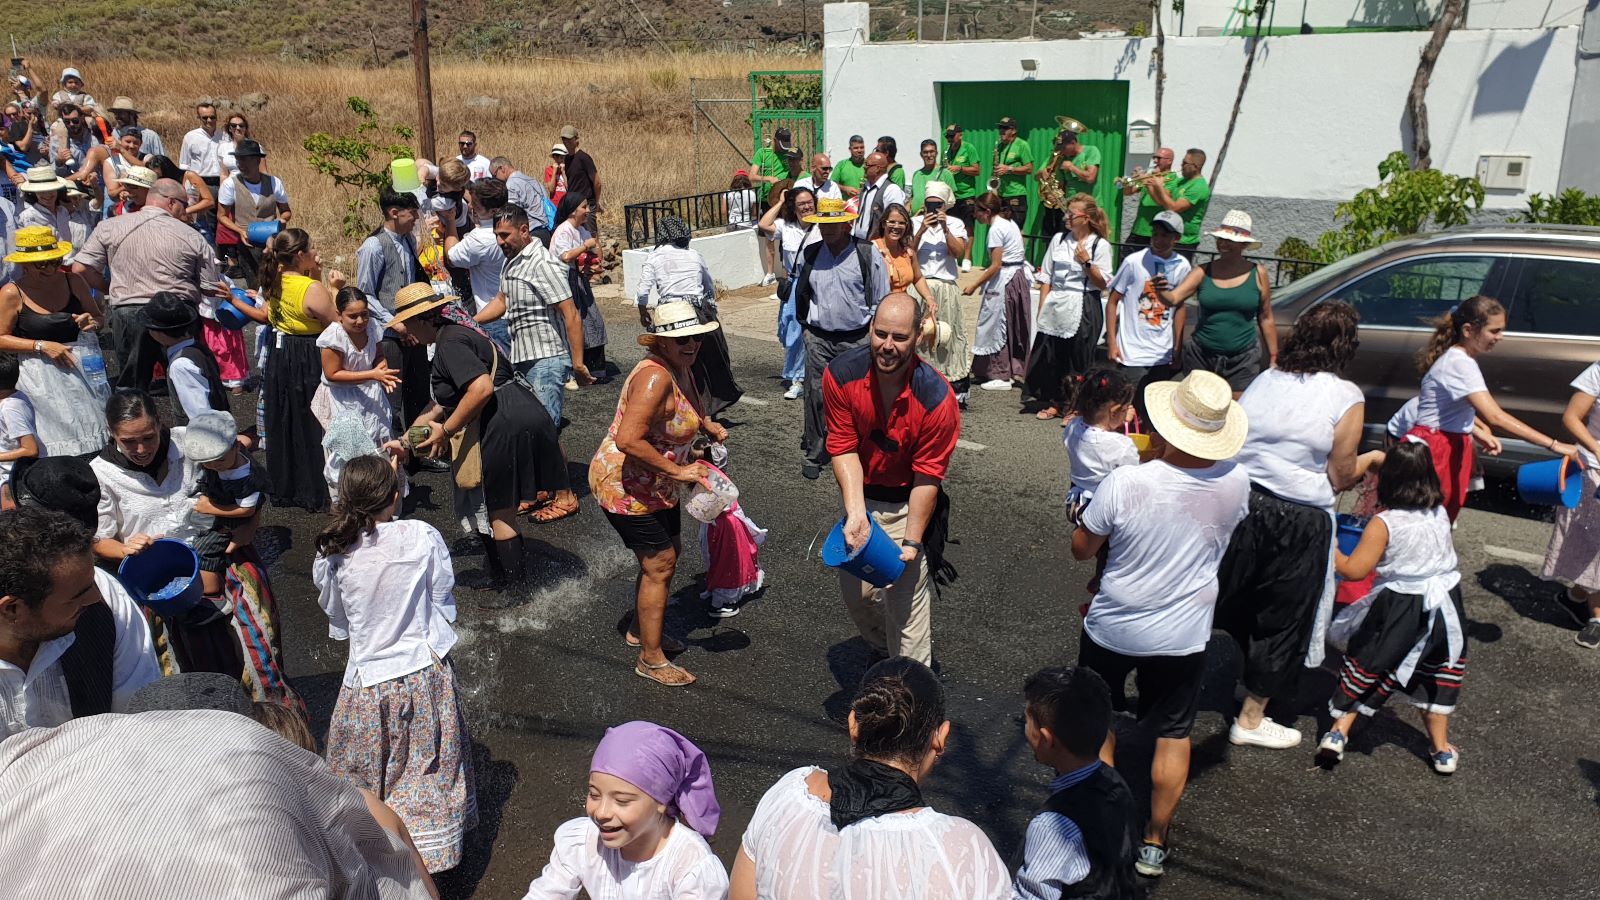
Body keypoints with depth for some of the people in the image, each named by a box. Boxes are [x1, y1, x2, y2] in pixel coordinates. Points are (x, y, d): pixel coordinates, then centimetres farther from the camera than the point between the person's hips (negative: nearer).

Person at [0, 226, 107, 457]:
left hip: (80, 367, 3)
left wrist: (92, 323, -7)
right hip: (40, 375, -3)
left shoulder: (72, 282, 3)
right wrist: (41, 346, -14)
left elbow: (98, 318, 16)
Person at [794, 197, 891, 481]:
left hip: (857, 339, -3)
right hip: (818, 338, 3)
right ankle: (814, 454, 15)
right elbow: (801, 293, 19)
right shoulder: (809, 254, 6)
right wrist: (806, 325, 13)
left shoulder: (868, 254, -5)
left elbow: (882, 300, 1)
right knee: (816, 395, 4)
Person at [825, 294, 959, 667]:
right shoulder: (841, 374, -18)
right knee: (854, 589, 13)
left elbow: (927, 478, -18)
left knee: (908, 598, -5)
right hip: (859, 495, 4)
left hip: (906, 503, -3)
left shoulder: (937, 398, -26)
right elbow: (844, 449, -14)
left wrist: (912, 541, -19)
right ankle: (883, 652, 43)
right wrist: (856, 512, -25)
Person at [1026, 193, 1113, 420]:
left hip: (1083, 309, -4)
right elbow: (1046, 277, 11)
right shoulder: (1059, 239, 9)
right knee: (1049, 356, 4)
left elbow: (1103, 284, -4)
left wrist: (1086, 262, -14)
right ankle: (1054, 402, 20)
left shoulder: (1100, 245, -3)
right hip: (1055, 306, 4)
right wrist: (1042, 307, 6)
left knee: (1077, 358, 1)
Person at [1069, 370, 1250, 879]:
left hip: (1112, 631, -1)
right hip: (1184, 637, 2)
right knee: (1173, 736, 19)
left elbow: (1081, 549, -12)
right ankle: (1154, 845, 30)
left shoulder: (1125, 483, -27)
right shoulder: (1236, 483, -16)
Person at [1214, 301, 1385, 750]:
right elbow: (1340, 478, -7)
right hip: (1297, 523, -4)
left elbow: (1234, 440, 5)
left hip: (1239, 506, 4)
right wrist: (1371, 459, 12)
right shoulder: (1346, 397, -11)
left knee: (1231, 610, 21)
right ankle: (1251, 720, 25)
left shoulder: (1265, 379, 3)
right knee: (1279, 622, 13)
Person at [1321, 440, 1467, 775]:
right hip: (1443, 607, 4)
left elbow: (1354, 570, -19)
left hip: (1397, 609, -4)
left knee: (1365, 666, 12)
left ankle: (1339, 732, 11)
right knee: (1440, 672, 18)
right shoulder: (1440, 513, -2)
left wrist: (1330, 550, -3)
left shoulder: (1383, 523, -17)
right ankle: (1441, 749, 26)